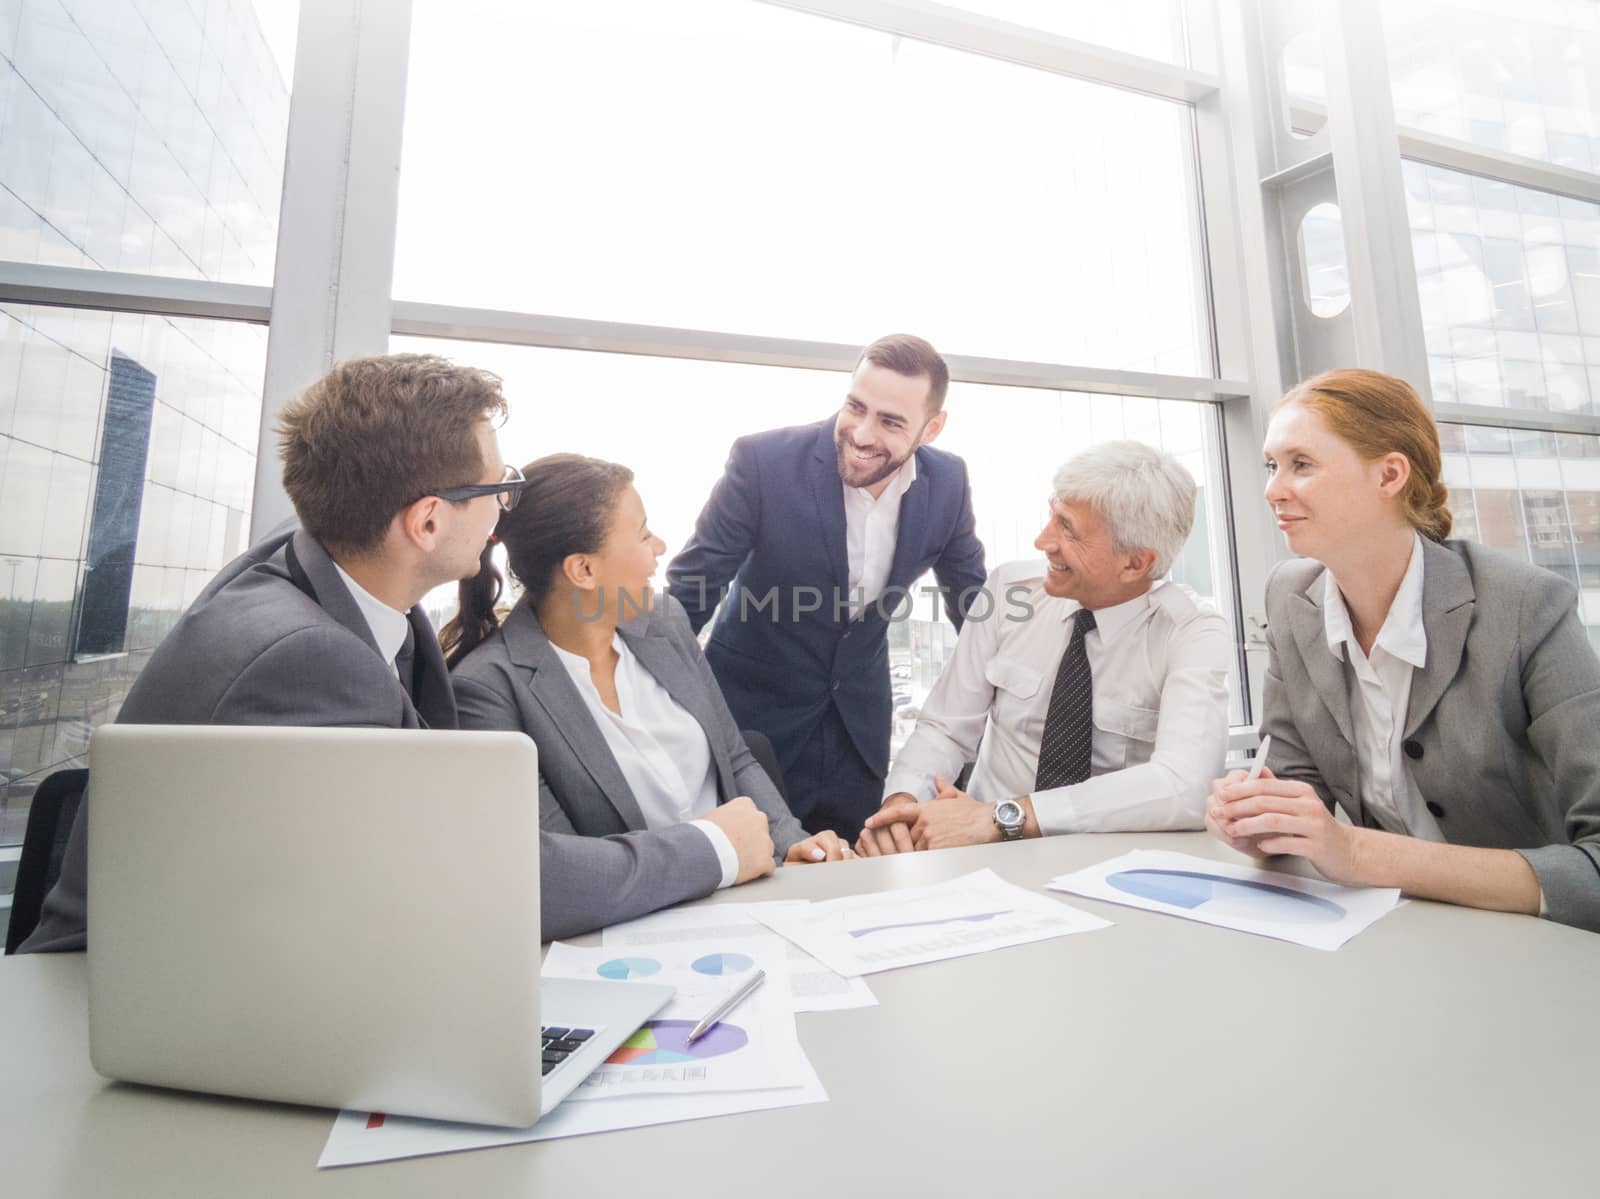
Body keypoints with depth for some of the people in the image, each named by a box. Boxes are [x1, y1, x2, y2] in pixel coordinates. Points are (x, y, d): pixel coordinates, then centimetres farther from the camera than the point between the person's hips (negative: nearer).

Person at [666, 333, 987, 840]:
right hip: (751, 715, -3)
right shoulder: (763, 460, -21)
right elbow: (689, 591, -13)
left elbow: (972, 598, 7)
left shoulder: (947, 481, -9)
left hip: (861, 724, 4)